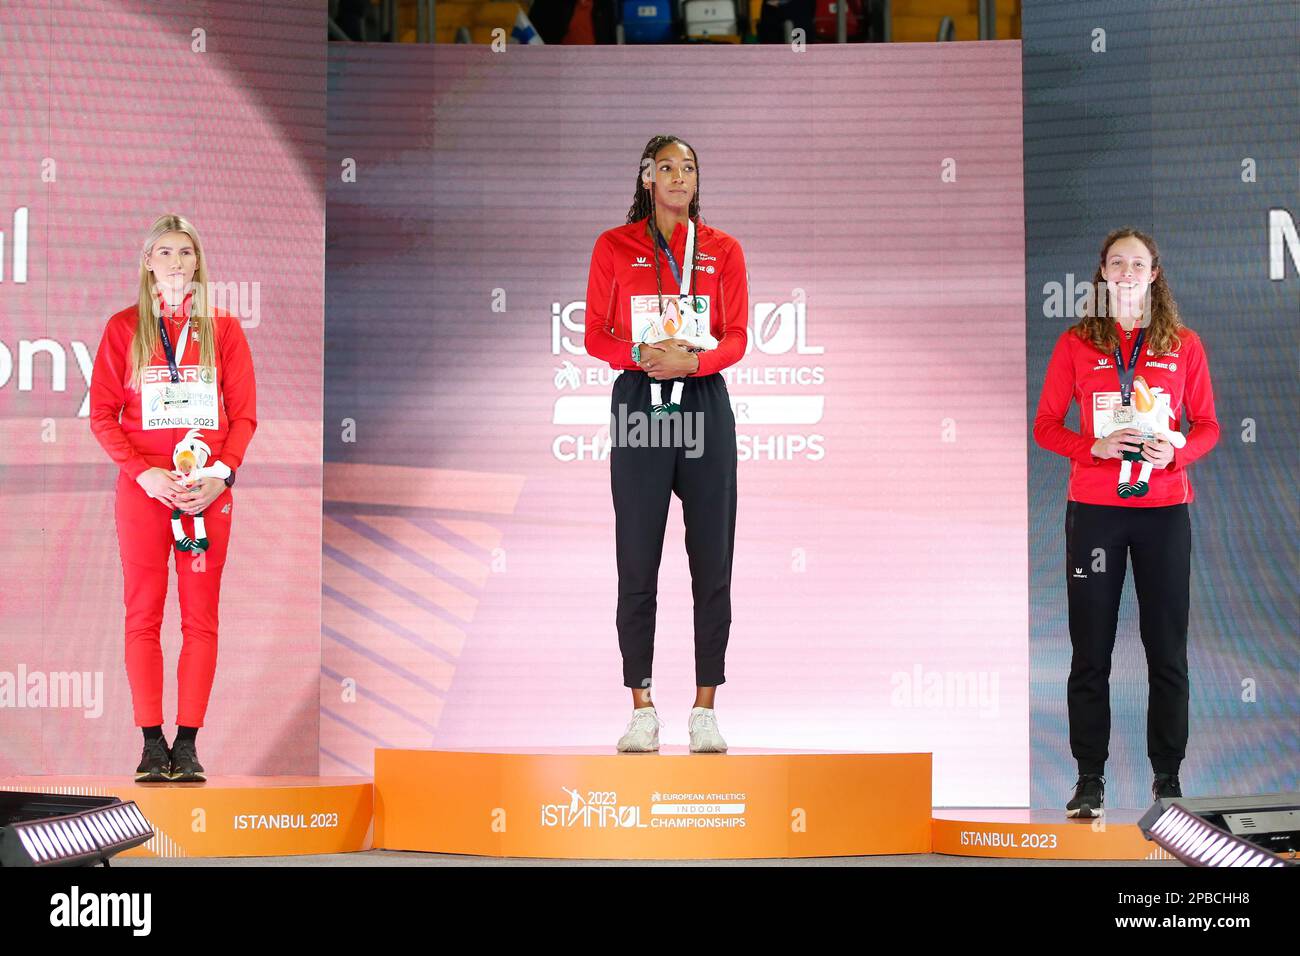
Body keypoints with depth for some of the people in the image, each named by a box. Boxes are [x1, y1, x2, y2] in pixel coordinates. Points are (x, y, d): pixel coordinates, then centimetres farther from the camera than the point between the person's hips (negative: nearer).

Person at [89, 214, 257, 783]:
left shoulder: (222, 330, 8)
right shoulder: (124, 328, 6)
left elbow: (244, 414, 6)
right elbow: (102, 414, 3)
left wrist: (221, 473, -10)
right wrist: (144, 472, -11)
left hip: (208, 490, 1)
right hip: (143, 488, -1)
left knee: (200, 617, -1)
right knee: (143, 616, -2)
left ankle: (188, 742, 3)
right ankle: (152, 742, 2)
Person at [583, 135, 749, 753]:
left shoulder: (722, 250, 10)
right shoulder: (614, 246, 8)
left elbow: (735, 338, 5)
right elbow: (595, 334, 5)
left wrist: (692, 359, -14)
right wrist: (640, 355, -14)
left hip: (705, 404, 1)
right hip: (639, 402, -1)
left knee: (712, 563, 0)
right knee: (638, 562, -1)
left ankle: (705, 709, 6)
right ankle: (642, 709, 6)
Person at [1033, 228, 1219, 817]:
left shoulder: (1183, 345, 6)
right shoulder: (1076, 344, 4)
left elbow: (1207, 425, 8)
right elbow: (1046, 425, 3)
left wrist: (1175, 453, -13)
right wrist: (1096, 448, -15)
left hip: (1164, 508, 1)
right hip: (1094, 509, 0)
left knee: (1167, 647, 2)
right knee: (1091, 649, 1)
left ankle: (1167, 778, 11)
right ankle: (1089, 779, 8)